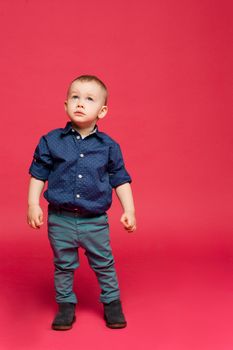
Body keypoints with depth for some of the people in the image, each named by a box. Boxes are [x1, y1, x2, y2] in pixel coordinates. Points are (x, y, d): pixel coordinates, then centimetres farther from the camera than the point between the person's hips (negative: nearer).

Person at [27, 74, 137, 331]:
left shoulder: (109, 146, -3)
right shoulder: (51, 141, -4)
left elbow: (120, 180, 3)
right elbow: (38, 174, 2)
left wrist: (129, 210, -1)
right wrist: (33, 204, -5)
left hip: (95, 221, 0)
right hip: (60, 219, 0)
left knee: (104, 264, 13)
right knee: (63, 265, 14)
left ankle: (112, 302, 33)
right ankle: (66, 304, 33)